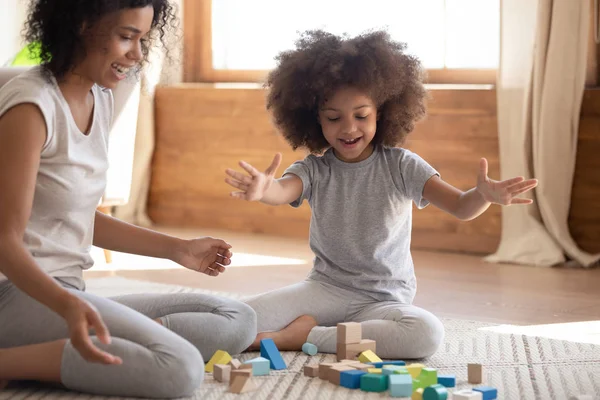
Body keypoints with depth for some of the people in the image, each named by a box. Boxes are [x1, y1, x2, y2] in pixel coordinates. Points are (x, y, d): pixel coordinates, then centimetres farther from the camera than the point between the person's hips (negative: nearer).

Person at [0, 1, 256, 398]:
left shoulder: (100, 98, 11)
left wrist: (178, 249, 19)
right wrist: (68, 305, -35)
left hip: (68, 295, 10)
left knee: (238, 320, 0)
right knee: (179, 368, -28)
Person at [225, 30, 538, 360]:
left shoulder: (400, 166, -4)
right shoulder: (315, 170, -2)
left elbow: (460, 206, -15)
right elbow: (283, 191, -25)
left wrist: (483, 196, -42)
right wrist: (263, 189, -52)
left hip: (384, 300, 1)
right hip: (325, 289, -1)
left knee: (428, 333, -36)